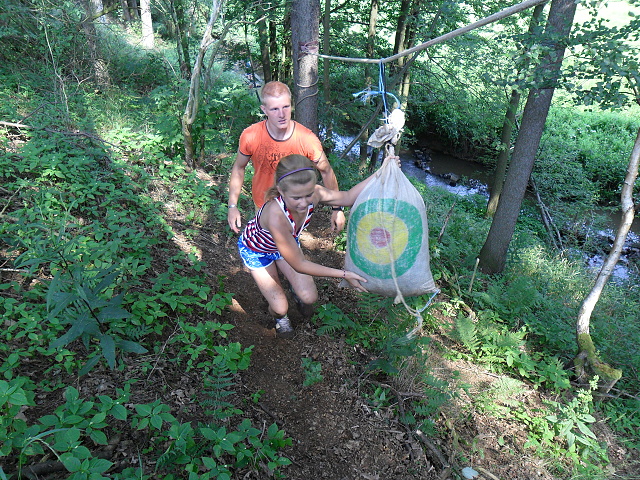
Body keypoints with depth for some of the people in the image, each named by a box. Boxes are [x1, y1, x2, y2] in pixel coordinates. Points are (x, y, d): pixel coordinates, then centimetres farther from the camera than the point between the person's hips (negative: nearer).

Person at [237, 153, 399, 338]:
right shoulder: (277, 216, -47)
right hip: (255, 250, -4)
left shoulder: (313, 194, -33)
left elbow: (348, 197, -14)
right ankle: (279, 316, 35)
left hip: (289, 242, 4)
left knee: (309, 297, -4)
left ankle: (297, 291, 34)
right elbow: (299, 265, -36)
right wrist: (344, 274, -33)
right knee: (281, 307, -4)